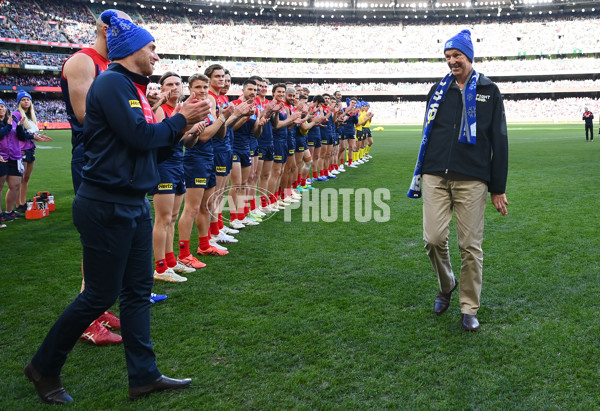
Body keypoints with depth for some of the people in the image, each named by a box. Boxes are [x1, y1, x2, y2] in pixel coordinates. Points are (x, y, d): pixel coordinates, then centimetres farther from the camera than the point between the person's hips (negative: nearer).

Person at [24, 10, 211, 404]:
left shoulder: (132, 88, 14)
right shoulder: (112, 83, -14)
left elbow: (150, 149, 15)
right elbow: (140, 138, -21)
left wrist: (181, 133, 3)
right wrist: (181, 120, -8)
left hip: (134, 204, 9)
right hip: (107, 206, -9)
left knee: (138, 290, 10)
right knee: (101, 294, 1)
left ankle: (144, 375, 19)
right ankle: (44, 367, 21)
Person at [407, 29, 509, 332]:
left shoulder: (489, 91, 6)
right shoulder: (438, 90, 14)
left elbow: (499, 141, 5)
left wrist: (498, 188, 1)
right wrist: (419, 175, 15)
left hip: (472, 180, -2)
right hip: (435, 178, 2)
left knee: (470, 246, 1)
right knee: (434, 239, -5)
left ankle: (469, 309, 15)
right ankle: (446, 286, 24)